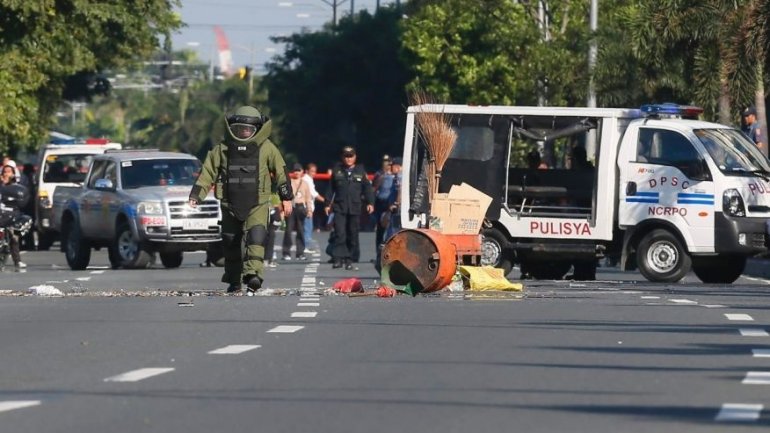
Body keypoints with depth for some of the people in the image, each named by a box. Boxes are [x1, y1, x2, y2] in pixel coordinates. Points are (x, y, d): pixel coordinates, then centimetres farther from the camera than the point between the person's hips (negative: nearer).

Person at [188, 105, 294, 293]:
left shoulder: (265, 147, 3)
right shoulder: (223, 149, 6)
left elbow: (281, 171, 9)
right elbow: (208, 172, 7)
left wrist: (286, 198, 7)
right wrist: (196, 195, -2)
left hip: (257, 204, -2)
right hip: (230, 205, 2)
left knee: (256, 237, -22)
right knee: (231, 243, 8)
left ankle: (253, 274, -33)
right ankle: (233, 281, 20)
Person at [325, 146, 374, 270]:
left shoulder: (360, 171, 9)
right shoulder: (337, 170, 9)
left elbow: (367, 188, 8)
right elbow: (331, 188, 12)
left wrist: (370, 202, -4)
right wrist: (328, 204, 7)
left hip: (355, 208, 1)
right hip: (340, 208, -1)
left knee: (353, 236, 4)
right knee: (340, 234, -12)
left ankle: (349, 261, 11)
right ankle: (338, 259, -13)